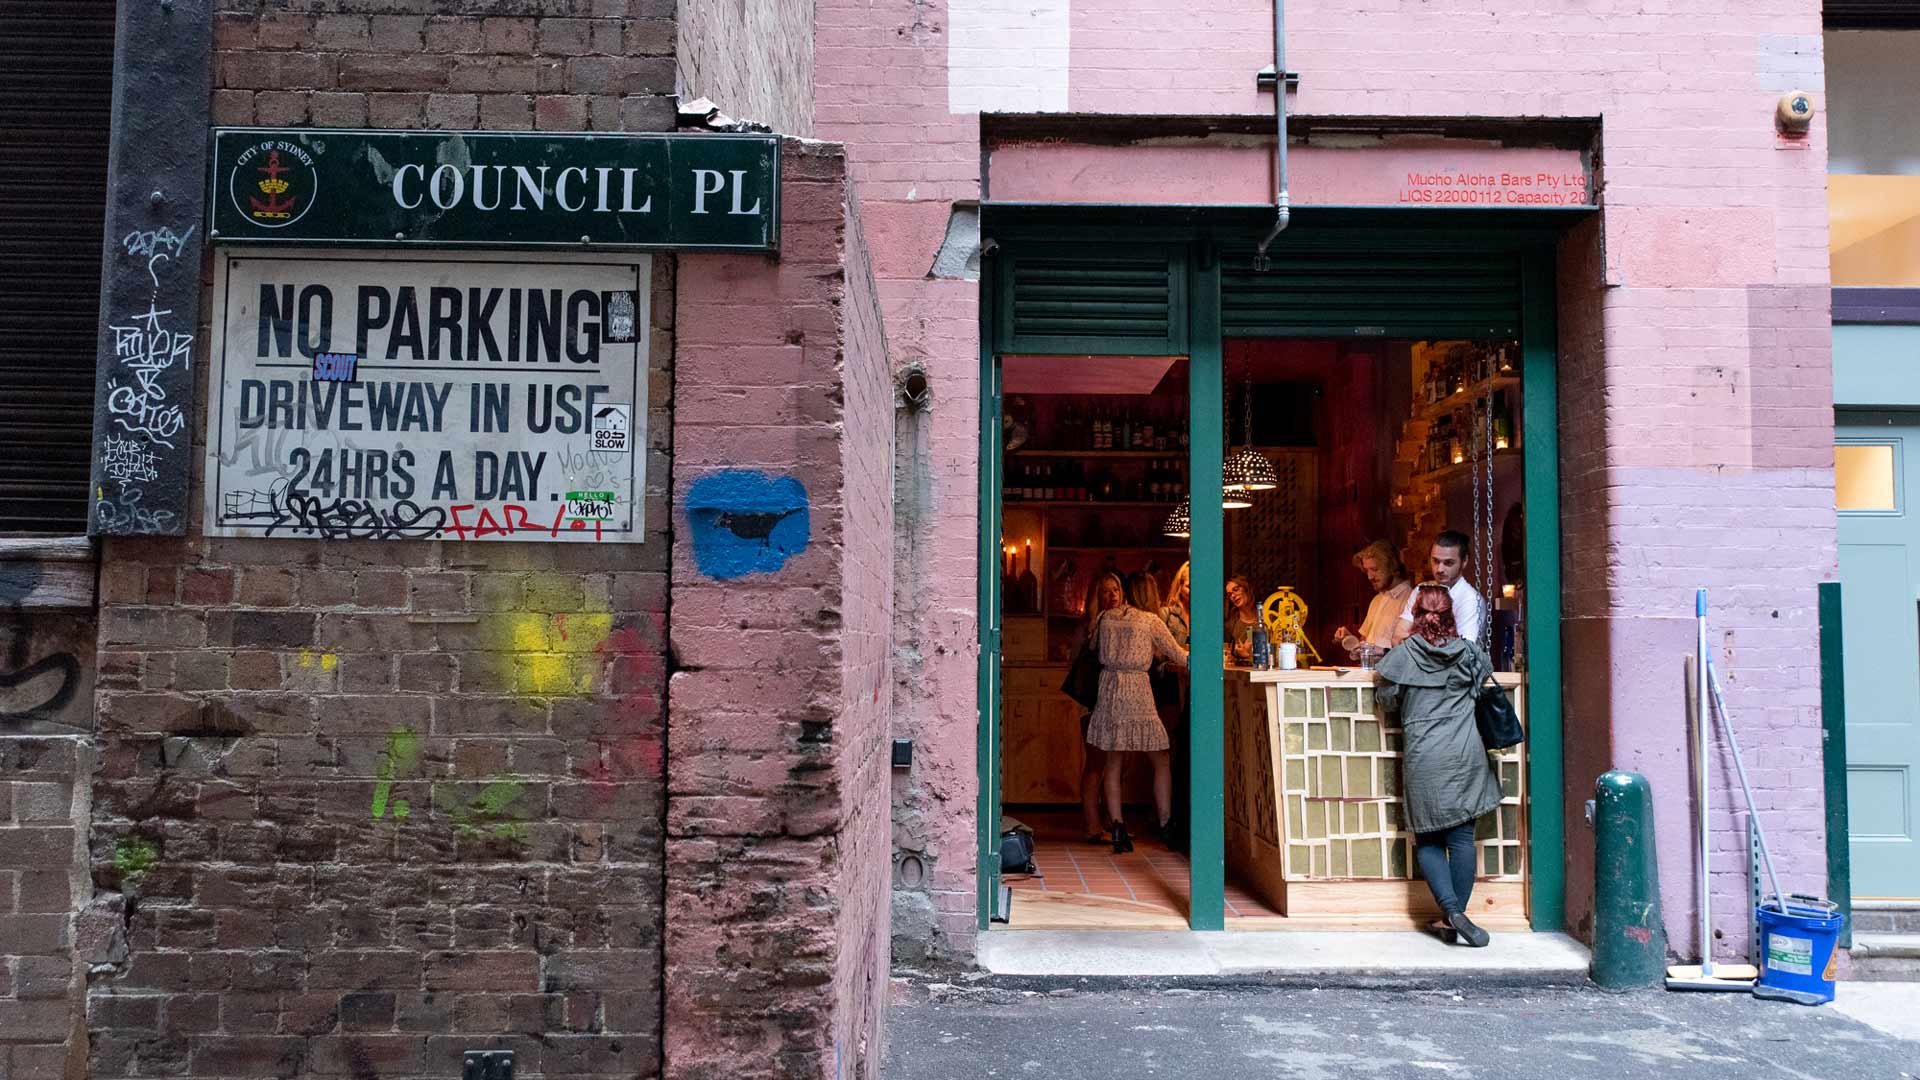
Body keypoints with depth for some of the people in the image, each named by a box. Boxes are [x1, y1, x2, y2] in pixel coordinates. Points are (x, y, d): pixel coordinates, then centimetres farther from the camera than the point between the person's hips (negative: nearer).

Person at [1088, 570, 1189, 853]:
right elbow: (1179, 656, 3)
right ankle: (1164, 826, 7)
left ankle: (1116, 826, 3)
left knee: (1113, 764, 9)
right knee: (1161, 763, 8)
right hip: (1137, 691, -4)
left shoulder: (1105, 617, 7)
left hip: (1109, 689, 4)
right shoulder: (1151, 621, -3)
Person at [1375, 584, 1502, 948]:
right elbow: (1486, 671, 25)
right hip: (1465, 754, 2)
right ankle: (1454, 917, 5)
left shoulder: (1405, 652, -3)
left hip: (1423, 758, -2)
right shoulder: (1467, 650, 5)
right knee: (1461, 836, 4)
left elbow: (1386, 698, 2)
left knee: (1428, 839, 6)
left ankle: (1451, 910, -9)